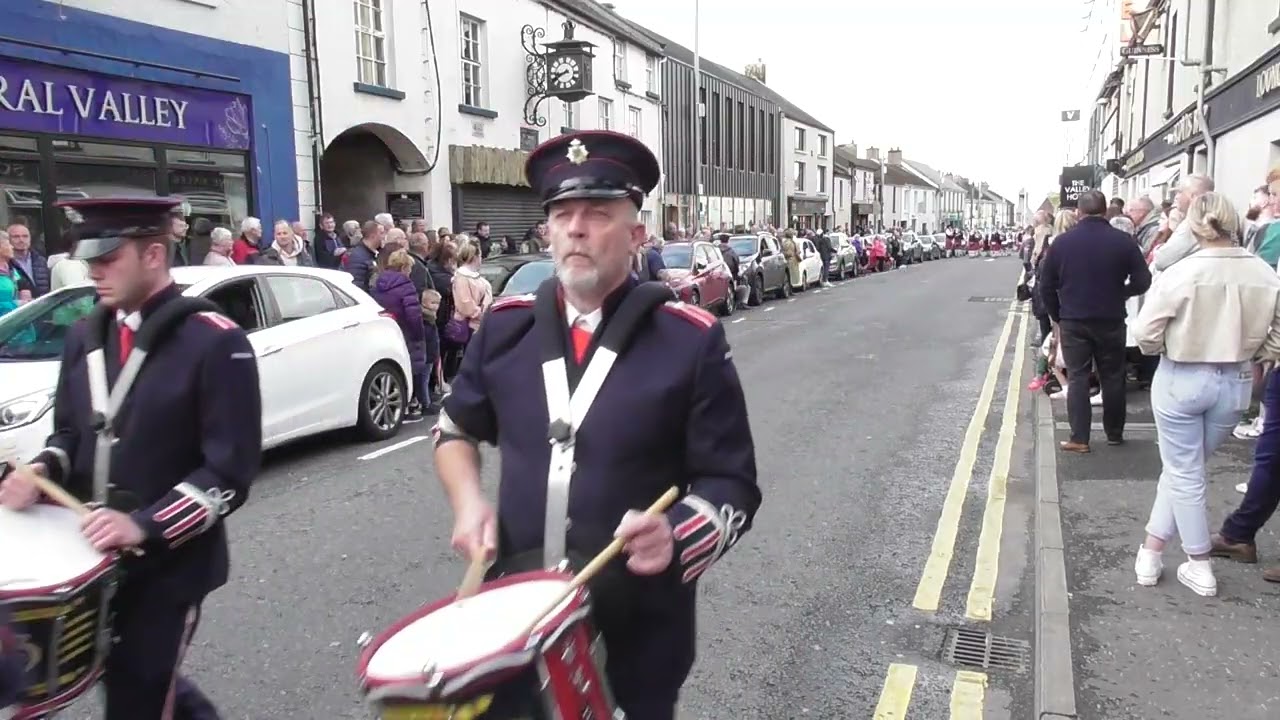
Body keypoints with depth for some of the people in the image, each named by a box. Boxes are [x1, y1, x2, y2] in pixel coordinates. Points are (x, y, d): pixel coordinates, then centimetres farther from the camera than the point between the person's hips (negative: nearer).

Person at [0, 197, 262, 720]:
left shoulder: (215, 342, -17)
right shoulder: (85, 336, 6)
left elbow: (230, 471, -18)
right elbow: (70, 432, 16)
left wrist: (145, 526, -26)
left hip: (169, 561, -7)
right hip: (92, 554, 7)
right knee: (123, 676, 21)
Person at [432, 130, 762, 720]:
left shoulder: (691, 341, -11)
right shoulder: (506, 326, 0)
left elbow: (732, 487, -7)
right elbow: (456, 428, 16)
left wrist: (675, 534, -26)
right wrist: (468, 503, -2)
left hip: (639, 627, -3)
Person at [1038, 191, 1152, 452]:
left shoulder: (1062, 241, -2)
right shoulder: (1123, 240, -5)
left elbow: (1046, 286, 0)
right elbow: (1142, 281, -5)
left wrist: (1057, 317, 11)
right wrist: (1119, 293, 14)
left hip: (1073, 321, 0)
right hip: (1111, 321, 0)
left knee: (1077, 378, 4)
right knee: (1112, 378, 13)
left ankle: (1079, 438, 0)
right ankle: (1114, 434, 23)